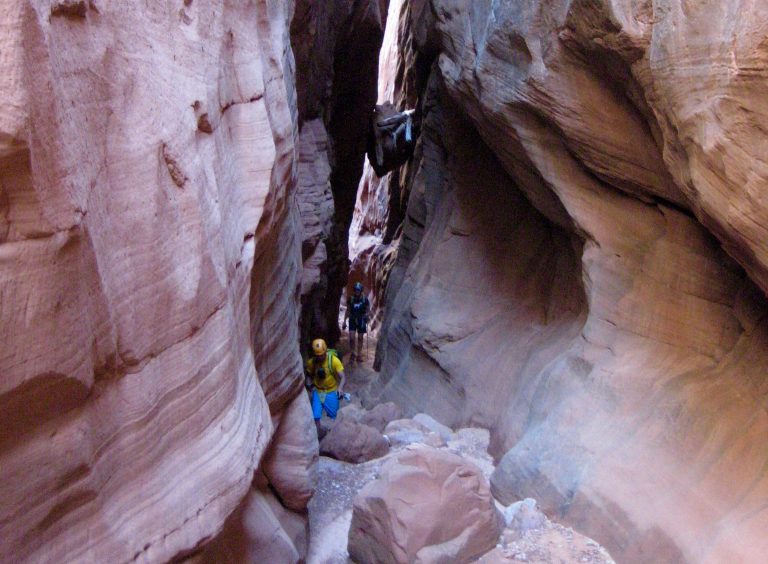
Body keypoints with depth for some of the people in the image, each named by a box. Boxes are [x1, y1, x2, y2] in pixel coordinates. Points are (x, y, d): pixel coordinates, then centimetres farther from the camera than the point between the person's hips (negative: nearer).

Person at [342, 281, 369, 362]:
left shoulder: (365, 299, -5)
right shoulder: (351, 299, -1)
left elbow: (367, 311, 2)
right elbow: (347, 311, 7)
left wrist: (367, 322, -2)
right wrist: (344, 321, 4)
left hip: (361, 320, -1)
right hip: (352, 320, 1)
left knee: (360, 338, 6)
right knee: (351, 338, -8)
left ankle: (359, 355, 16)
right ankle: (352, 353, 11)